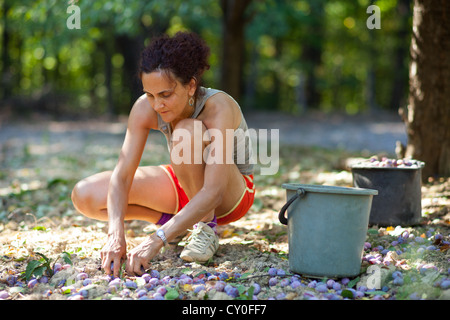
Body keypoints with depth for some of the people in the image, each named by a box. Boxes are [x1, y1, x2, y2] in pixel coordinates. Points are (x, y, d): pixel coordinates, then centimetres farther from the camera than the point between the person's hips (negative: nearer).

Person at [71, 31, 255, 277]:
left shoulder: (218, 108, -34)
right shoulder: (145, 108, -22)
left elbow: (213, 192, -42)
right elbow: (121, 176, -25)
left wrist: (157, 239, -49)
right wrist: (116, 235, -42)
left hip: (231, 194, -5)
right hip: (185, 185, 5)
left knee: (187, 132, -37)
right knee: (84, 196, -13)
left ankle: (207, 227, -17)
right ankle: (175, 222, 5)